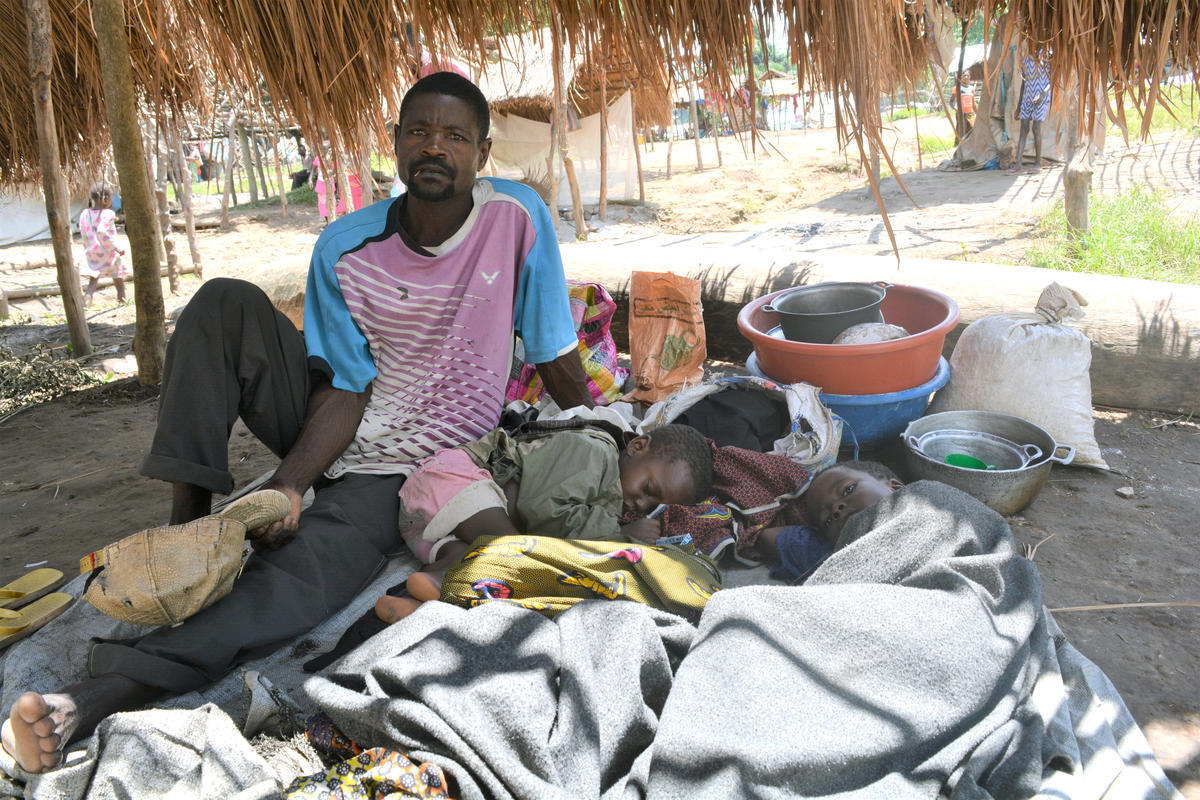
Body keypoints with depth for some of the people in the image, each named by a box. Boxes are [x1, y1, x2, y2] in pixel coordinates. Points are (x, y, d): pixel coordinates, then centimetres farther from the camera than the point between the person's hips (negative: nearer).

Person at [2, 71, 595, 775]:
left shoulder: (517, 217, -13)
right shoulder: (345, 250, -7)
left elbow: (559, 361, -5)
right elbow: (347, 389, -9)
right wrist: (288, 484, -24)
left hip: (416, 469, -4)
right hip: (336, 431, 4)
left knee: (301, 568, -32)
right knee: (226, 304, -14)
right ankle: (188, 519, -15)